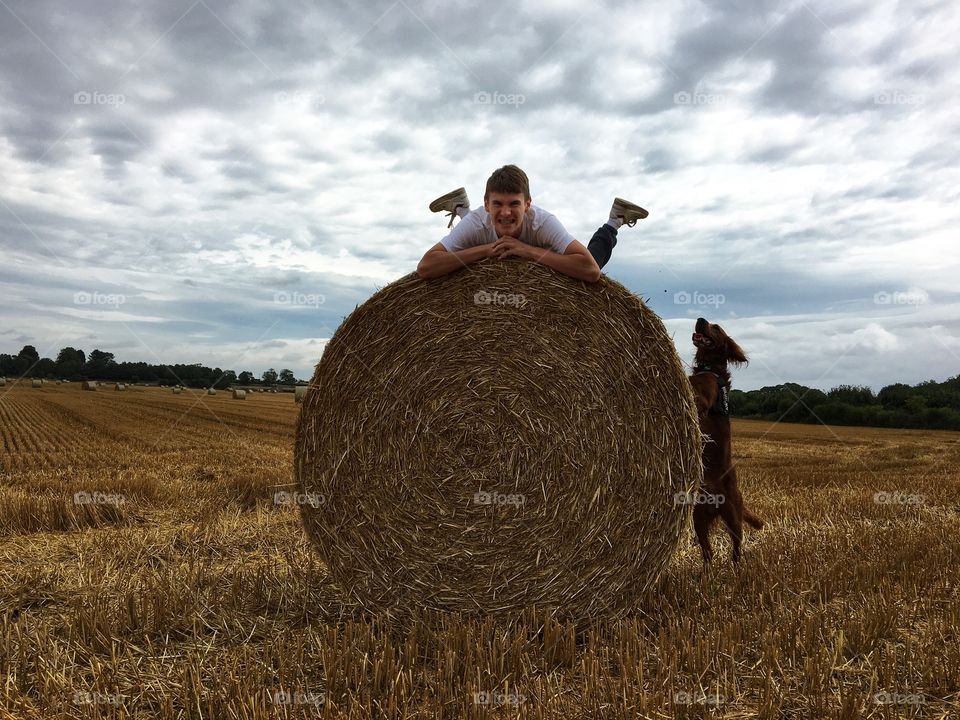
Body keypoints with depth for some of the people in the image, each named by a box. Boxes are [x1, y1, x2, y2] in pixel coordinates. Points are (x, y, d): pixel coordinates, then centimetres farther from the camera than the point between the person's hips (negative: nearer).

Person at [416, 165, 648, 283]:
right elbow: (425, 267, -44)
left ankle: (614, 222, 32)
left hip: (542, 261, -1)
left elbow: (591, 270, -53)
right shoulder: (476, 222, -39)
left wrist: (529, 250, -52)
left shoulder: (543, 222, -43)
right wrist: (486, 249, -48)